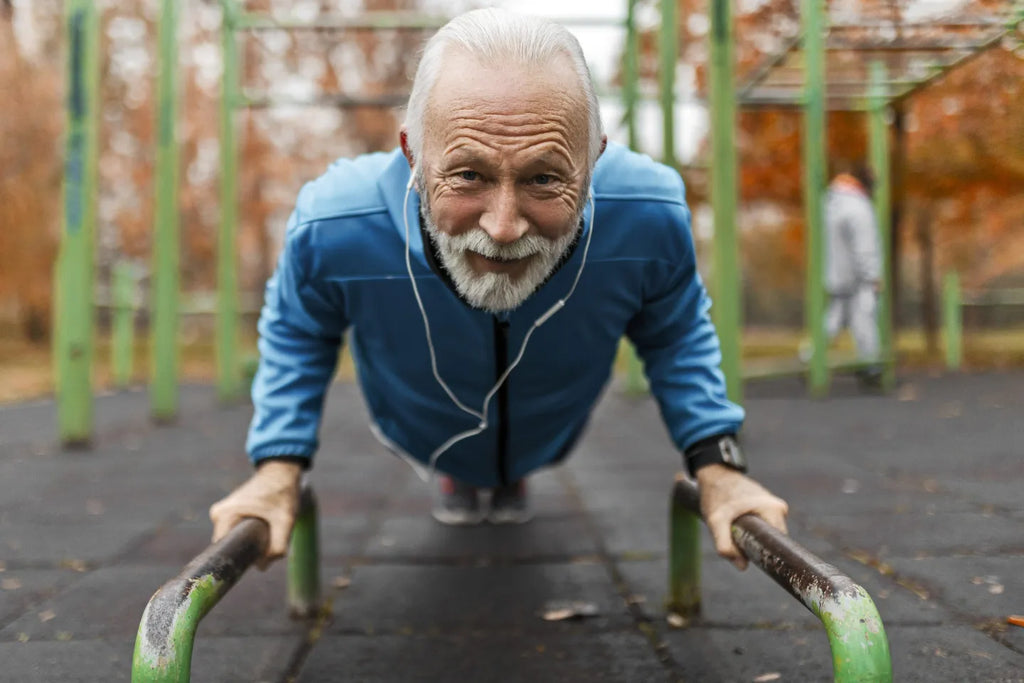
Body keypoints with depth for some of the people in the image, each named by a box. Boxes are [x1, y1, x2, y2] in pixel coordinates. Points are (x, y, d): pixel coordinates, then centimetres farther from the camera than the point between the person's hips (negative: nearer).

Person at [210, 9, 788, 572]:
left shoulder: (651, 223, -41)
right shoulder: (331, 232, -44)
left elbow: (677, 333, -15)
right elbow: (295, 334, -16)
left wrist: (717, 467, -20)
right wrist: (279, 470, -23)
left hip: (553, 438, 2)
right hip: (422, 438, -1)